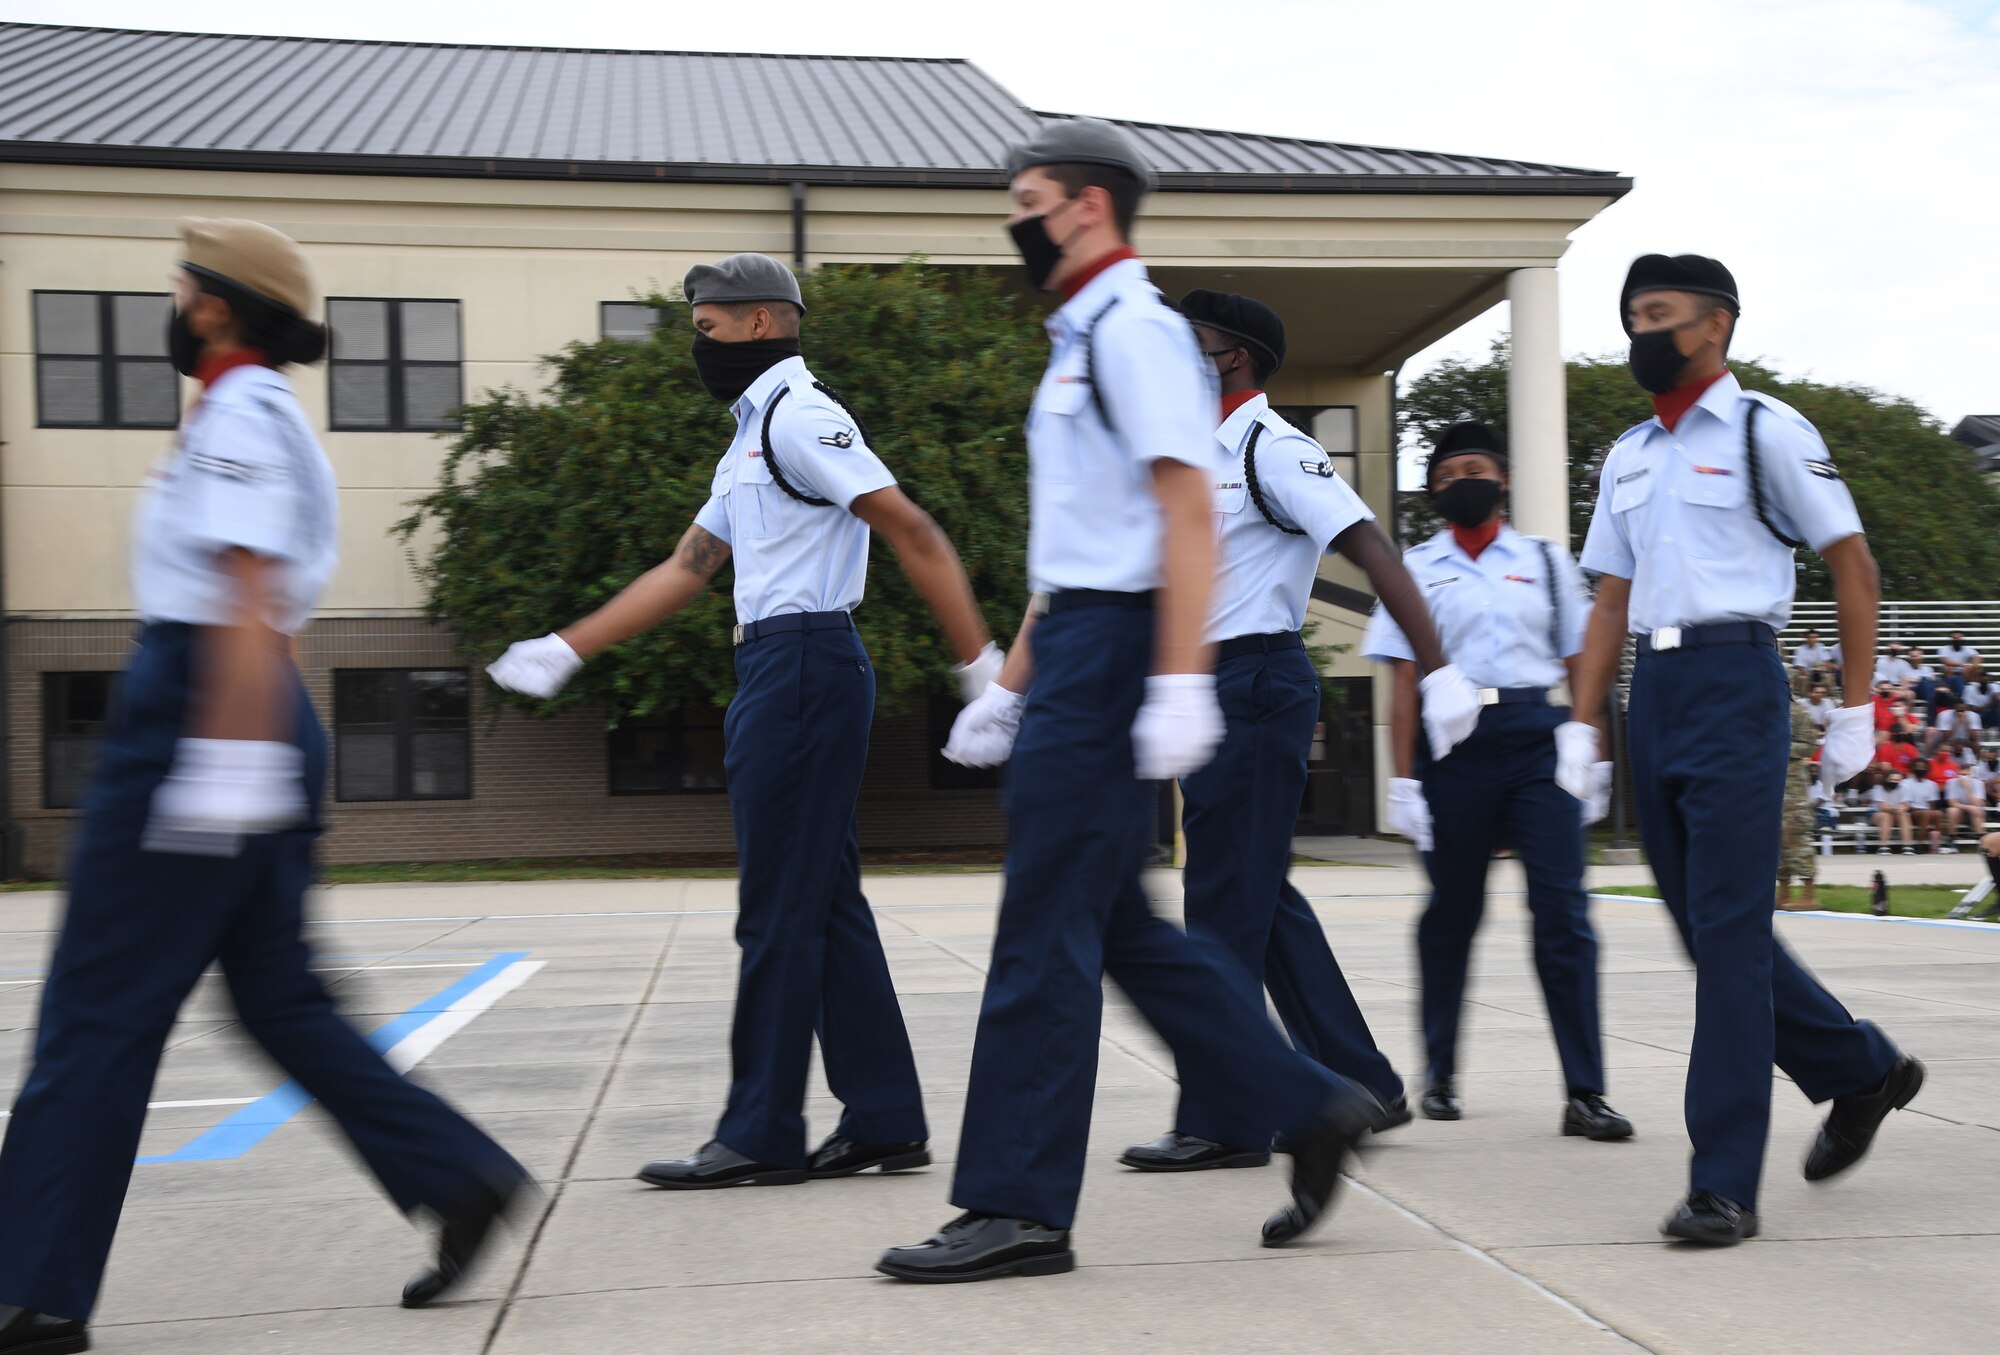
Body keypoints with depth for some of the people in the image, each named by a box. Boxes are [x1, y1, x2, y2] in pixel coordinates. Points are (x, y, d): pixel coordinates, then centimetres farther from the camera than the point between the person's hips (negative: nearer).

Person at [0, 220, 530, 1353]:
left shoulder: (240, 417, -10)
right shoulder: (272, 420, 21)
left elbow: (247, 597, -21)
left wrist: (231, 763, -27)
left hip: (196, 709, -10)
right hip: (269, 723, 10)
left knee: (98, 1009, -4)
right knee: (280, 1000, 13)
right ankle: (460, 1178, 8)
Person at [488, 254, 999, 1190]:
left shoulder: (799, 417, -9)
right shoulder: (754, 436, 23)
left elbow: (913, 533, -16)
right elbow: (684, 570, 26)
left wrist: (982, 663, -20)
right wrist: (565, 651, 25)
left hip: (803, 668, -10)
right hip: (779, 670, 10)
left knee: (780, 910, -5)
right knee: (826, 904, 10)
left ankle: (761, 1136, 1)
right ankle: (885, 1120, 14)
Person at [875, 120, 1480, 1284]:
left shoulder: (1135, 329, -9)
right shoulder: (1081, 341, 21)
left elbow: (1188, 510, -18)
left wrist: (1181, 680, -25)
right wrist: (1011, 687, 23)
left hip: (1113, 651, -10)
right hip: (1076, 642, 10)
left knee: (1049, 931, -6)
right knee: (1118, 928, 12)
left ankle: (1019, 1208, 1)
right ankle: (1305, 1110, 20)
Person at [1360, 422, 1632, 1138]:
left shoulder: (1545, 560, 14)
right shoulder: (1417, 569, 10)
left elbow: (1578, 662, 14)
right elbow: (1404, 679, 4)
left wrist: (1595, 757, 7)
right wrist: (1404, 779, -3)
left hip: (1538, 736, 1)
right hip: (1454, 741, -1)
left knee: (1563, 910, -7)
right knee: (1451, 911, 8)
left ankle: (1584, 1092, -6)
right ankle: (1439, 1075, 23)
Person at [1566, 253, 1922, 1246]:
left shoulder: (1765, 432, -1)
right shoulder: (1629, 456, 18)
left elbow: (1852, 565, -1)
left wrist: (1855, 711, -4)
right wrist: (1582, 727, 10)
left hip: (1732, 679, -7)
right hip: (1653, 689, 7)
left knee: (1728, 931, -8)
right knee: (1704, 928, 11)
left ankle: (1724, 1184, -4)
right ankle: (1860, 1071, 32)